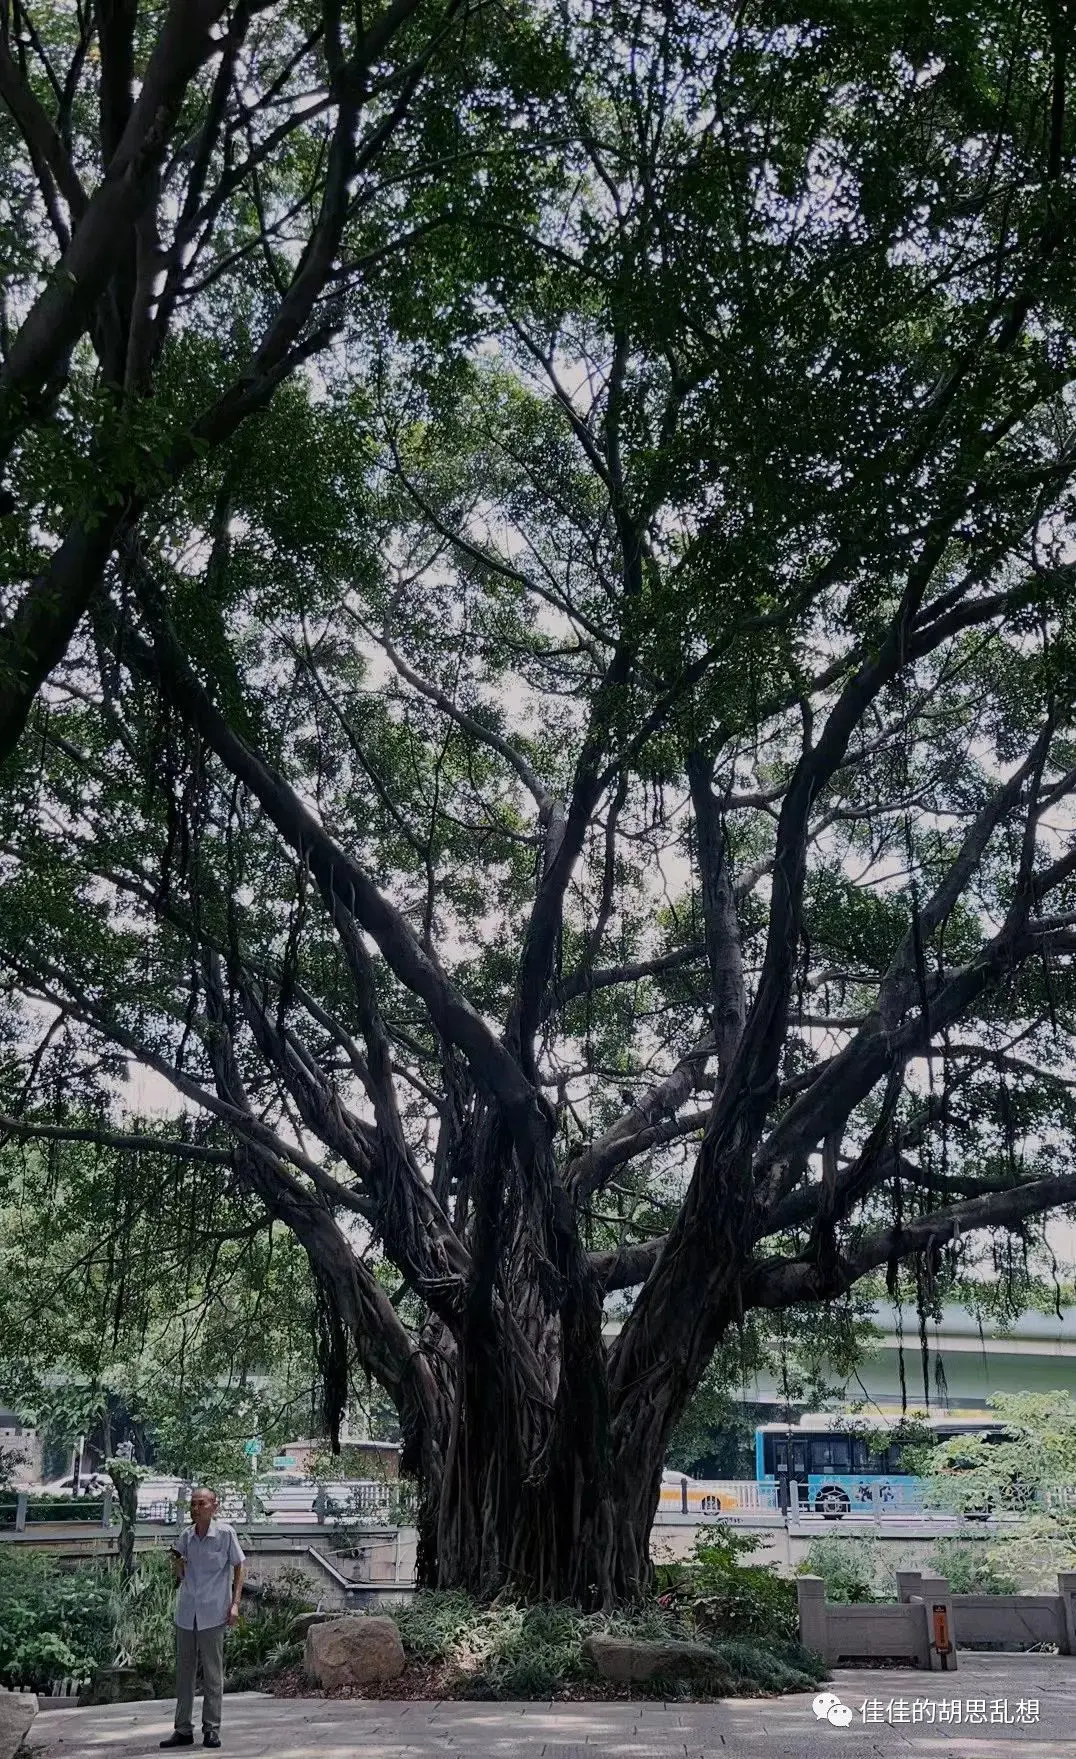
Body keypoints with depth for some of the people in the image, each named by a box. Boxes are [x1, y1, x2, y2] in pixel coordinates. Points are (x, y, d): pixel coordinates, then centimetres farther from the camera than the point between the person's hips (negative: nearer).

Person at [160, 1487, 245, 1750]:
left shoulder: (225, 1533, -8)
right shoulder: (186, 1535, 3)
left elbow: (238, 1568, -1)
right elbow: (180, 1576, 12)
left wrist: (235, 1603, -8)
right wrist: (177, 1564, -10)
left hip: (213, 1613, -4)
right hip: (186, 1614, 5)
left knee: (213, 1674, 3)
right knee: (183, 1672, 10)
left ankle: (211, 1729, 12)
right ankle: (183, 1729, 20)